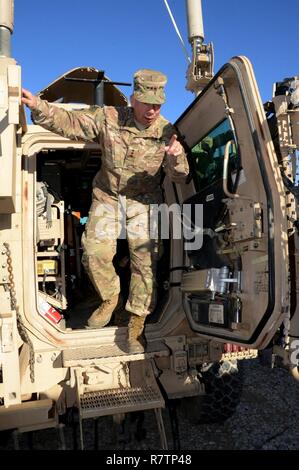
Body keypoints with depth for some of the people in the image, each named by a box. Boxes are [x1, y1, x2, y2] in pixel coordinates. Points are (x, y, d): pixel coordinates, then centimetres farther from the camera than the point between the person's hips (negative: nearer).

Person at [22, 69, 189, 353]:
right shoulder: (108, 118, -8)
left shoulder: (166, 132, -7)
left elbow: (179, 177, -9)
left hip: (143, 201, 0)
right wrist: (38, 106, -22)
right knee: (95, 251, -13)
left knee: (144, 255, -12)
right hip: (107, 196, 1)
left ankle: (136, 322, 2)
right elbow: (68, 122, -7)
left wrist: (177, 157, -31)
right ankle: (110, 298, 16)